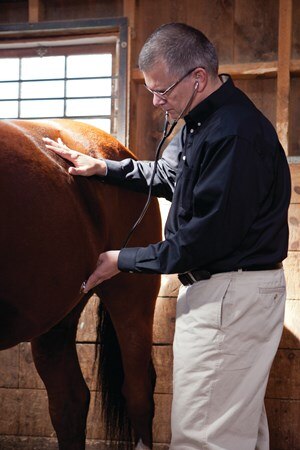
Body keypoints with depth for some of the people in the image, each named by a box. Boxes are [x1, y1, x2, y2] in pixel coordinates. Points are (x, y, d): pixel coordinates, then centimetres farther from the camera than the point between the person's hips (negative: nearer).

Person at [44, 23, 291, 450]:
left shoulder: (237, 134, -25)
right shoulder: (199, 122, 9)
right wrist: (102, 167, 15)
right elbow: (165, 175, 27)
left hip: (233, 295, -11)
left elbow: (206, 238, -25)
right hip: (211, 286, 11)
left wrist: (124, 260, -15)